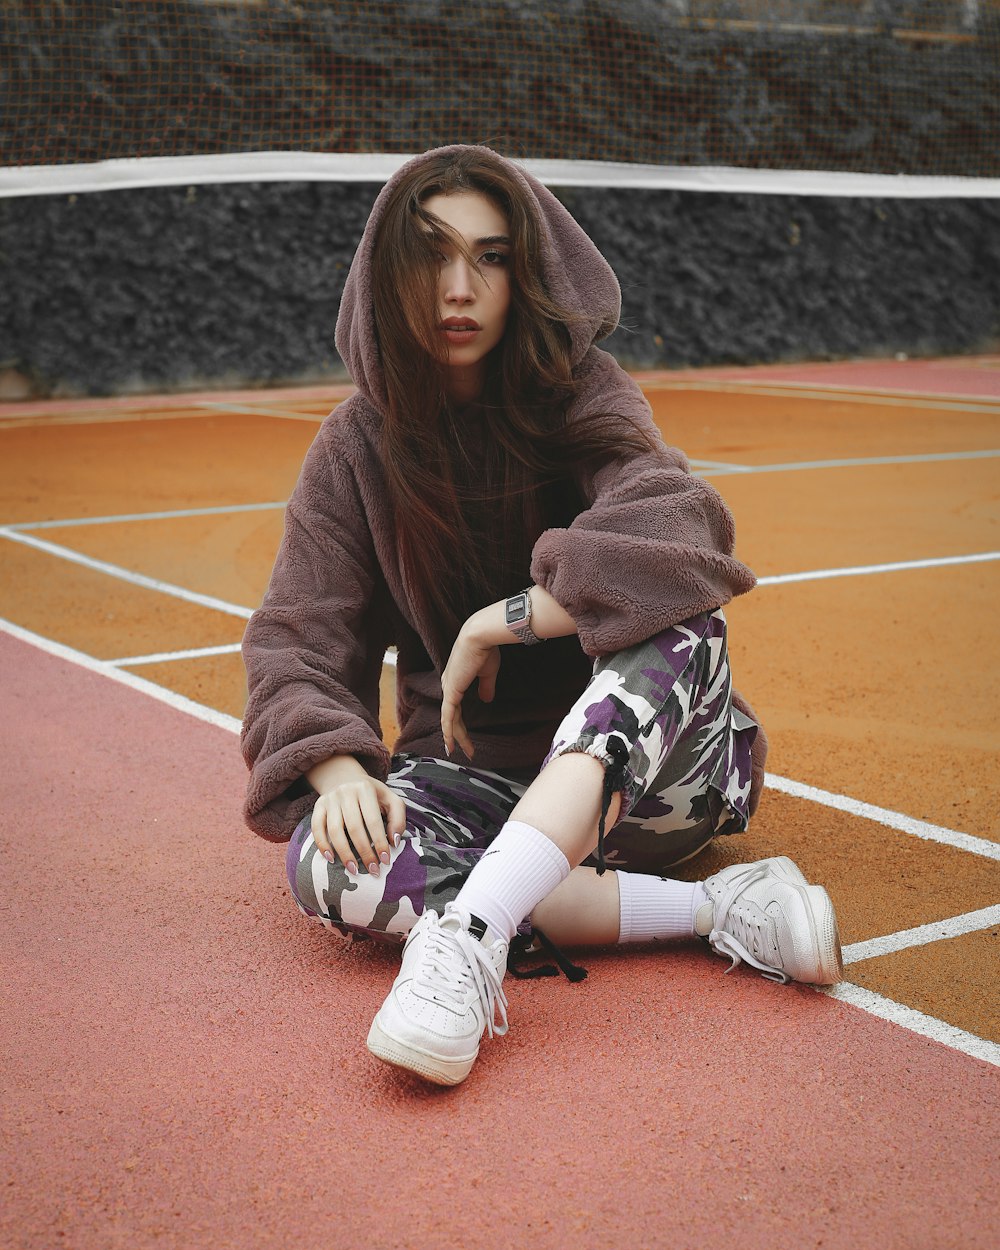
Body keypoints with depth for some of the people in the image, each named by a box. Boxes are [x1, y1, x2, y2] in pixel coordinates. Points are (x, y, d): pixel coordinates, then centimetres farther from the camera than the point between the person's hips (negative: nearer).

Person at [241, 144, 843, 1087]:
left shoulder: (581, 397, -6)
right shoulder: (359, 447, 2)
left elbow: (679, 534, -26)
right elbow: (295, 639, -4)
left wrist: (496, 626, -23)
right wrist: (339, 767, -24)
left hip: (635, 769, -2)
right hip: (471, 775, 2)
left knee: (678, 620, -33)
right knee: (326, 863, -29)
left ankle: (471, 933, -45)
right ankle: (713, 911, -27)